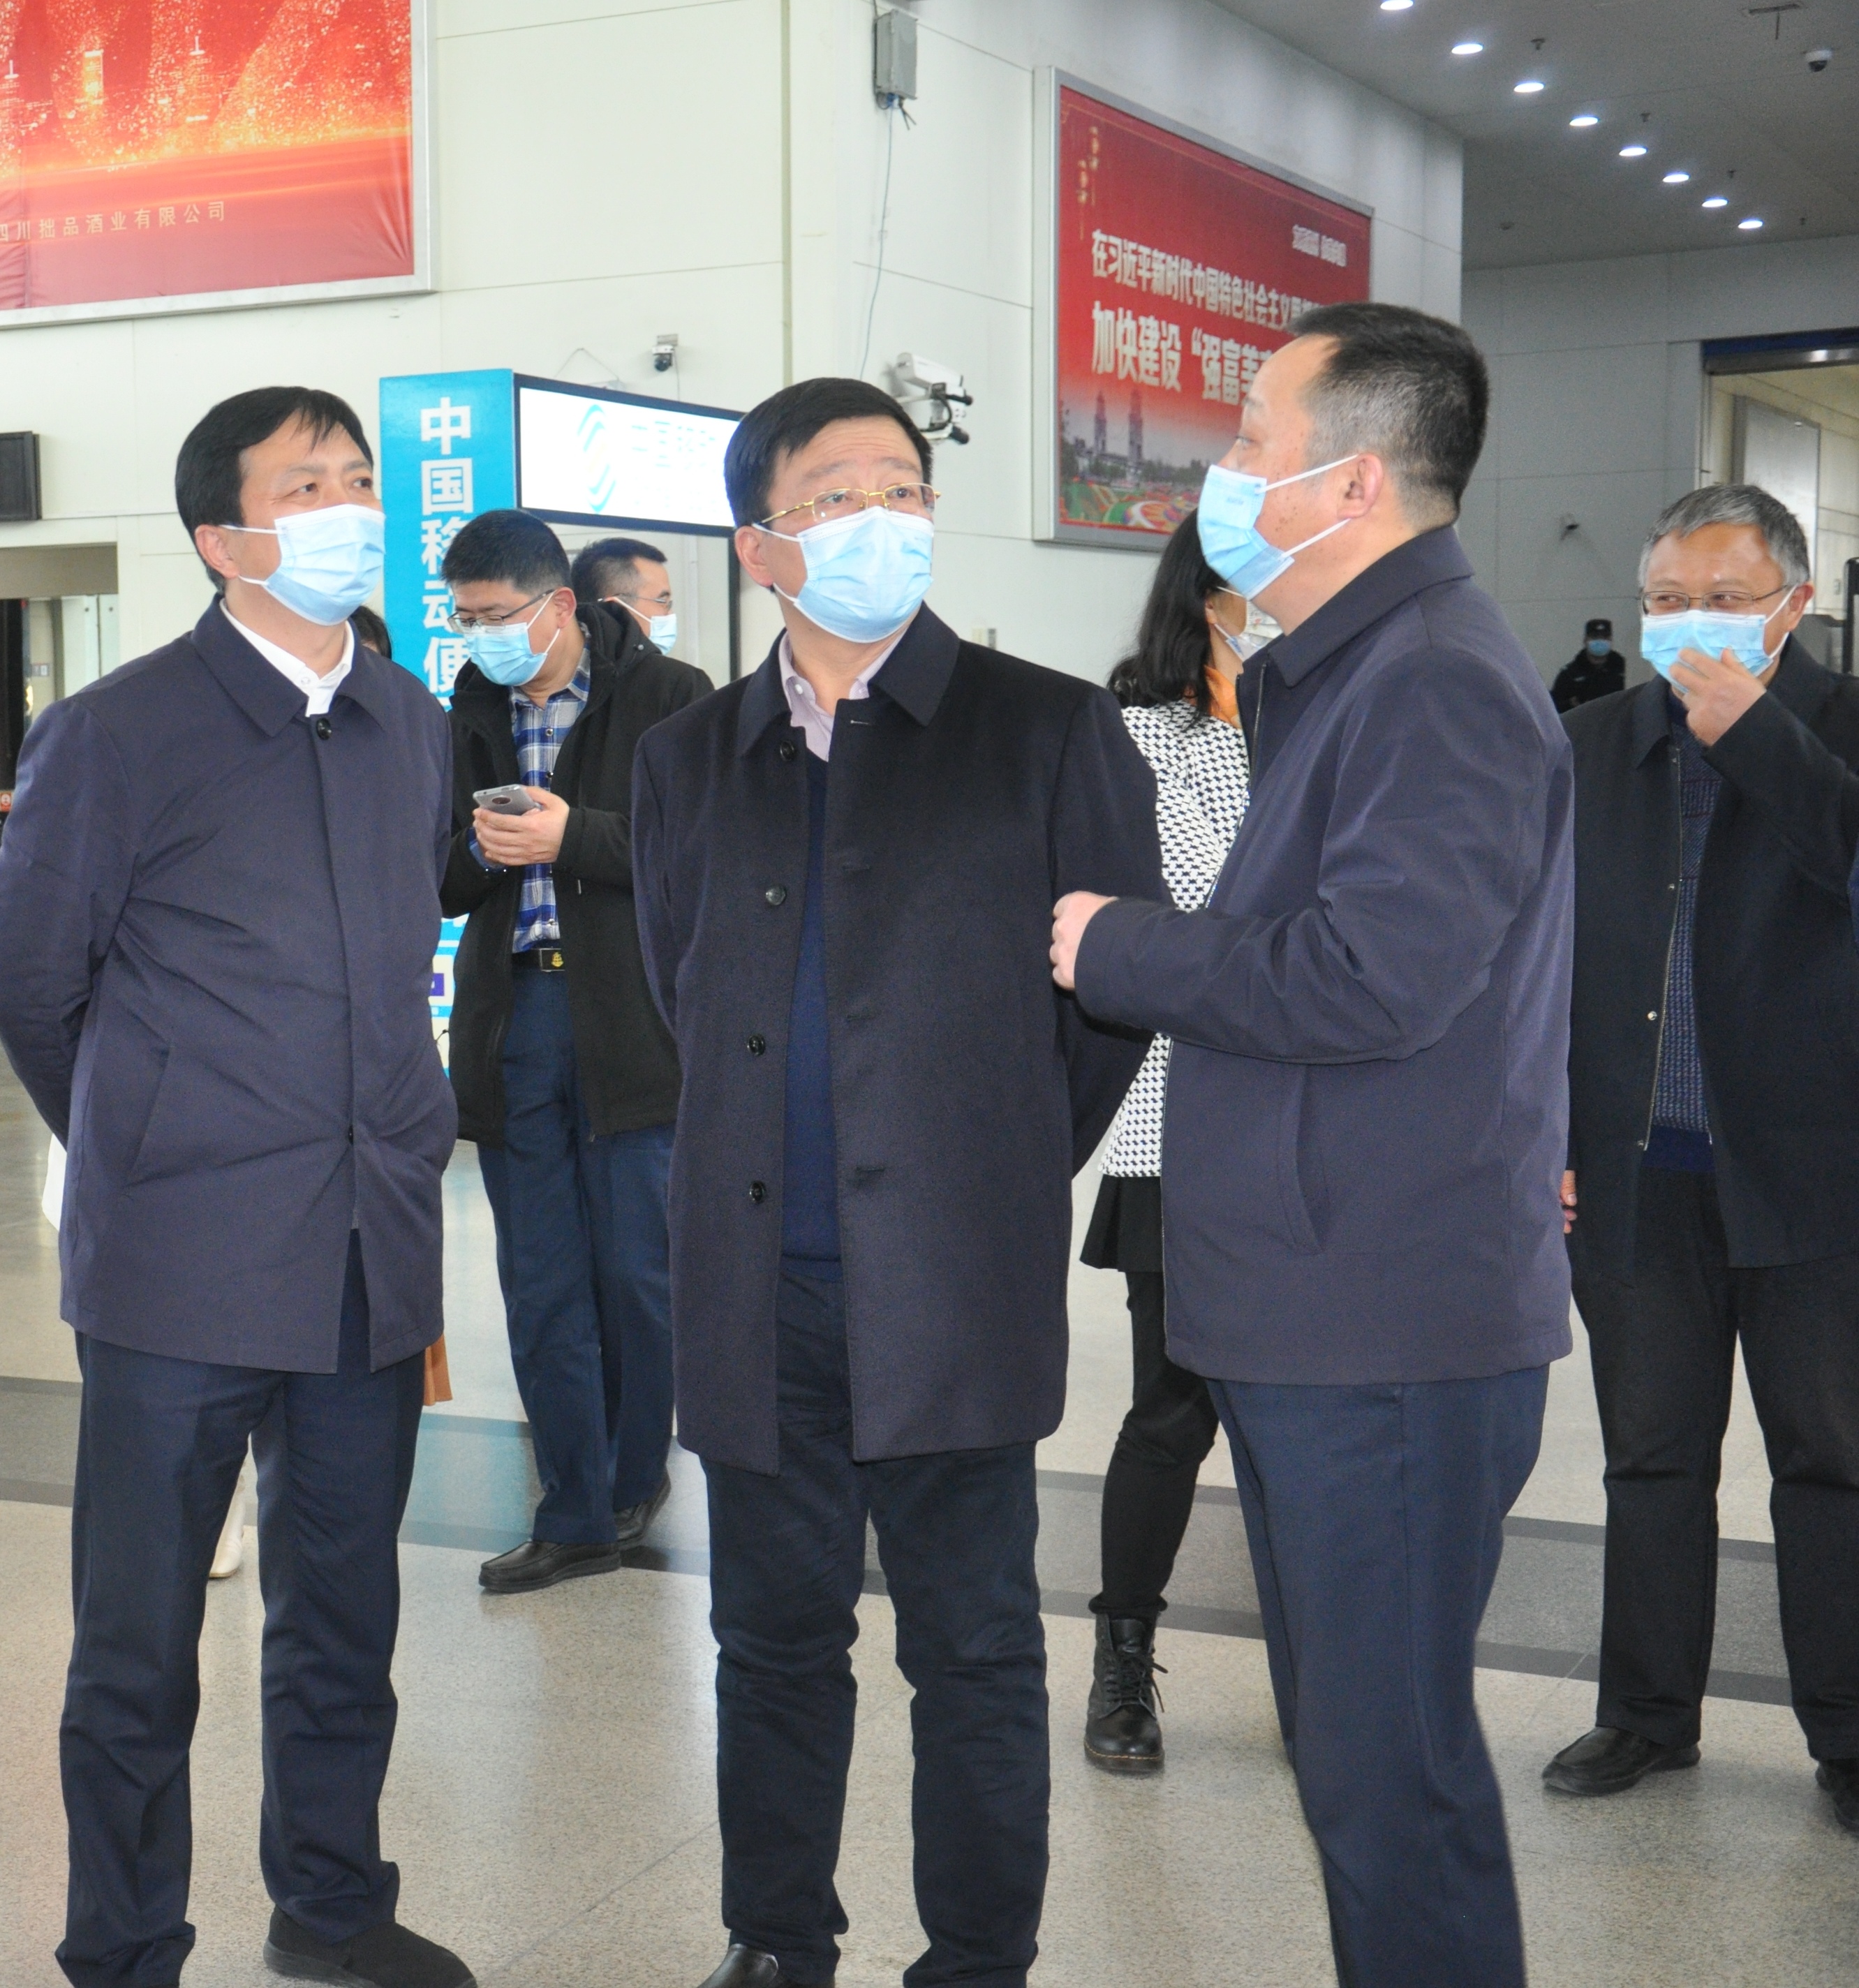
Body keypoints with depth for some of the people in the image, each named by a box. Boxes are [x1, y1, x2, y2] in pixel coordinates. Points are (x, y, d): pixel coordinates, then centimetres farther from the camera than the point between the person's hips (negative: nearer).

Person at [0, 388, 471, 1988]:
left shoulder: (413, 726, 9)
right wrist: (140, 1151, 10)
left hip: (374, 1256, 5)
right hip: (184, 1266, -5)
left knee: (346, 1616, 17)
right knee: (138, 1646, 5)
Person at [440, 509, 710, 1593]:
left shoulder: (669, 697, -3)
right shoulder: (473, 713, 13)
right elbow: (446, 884, 15)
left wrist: (571, 838, -18)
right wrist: (481, 851, -8)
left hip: (632, 1018, -4)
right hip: (512, 1022, 5)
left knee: (638, 1274, 3)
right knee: (541, 1289, 6)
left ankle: (636, 1477, 26)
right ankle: (578, 1517, 15)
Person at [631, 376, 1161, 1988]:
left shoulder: (1050, 733, -1)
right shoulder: (690, 759, 11)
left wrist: (1006, 1175, 6)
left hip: (953, 1287, -3)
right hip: (758, 1283, 4)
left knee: (975, 1653, 7)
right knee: (774, 1637, 14)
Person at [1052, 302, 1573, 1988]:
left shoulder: (1439, 681, -16)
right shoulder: (1354, 672, 17)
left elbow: (1374, 973, -27)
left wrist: (1117, 950, -15)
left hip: (1388, 1337, -10)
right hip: (1314, 1320, 11)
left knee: (1386, 1759, -1)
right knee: (1353, 1739, 20)